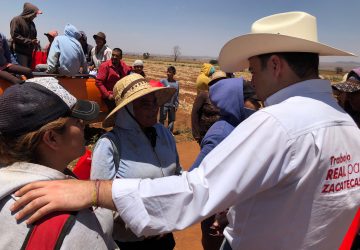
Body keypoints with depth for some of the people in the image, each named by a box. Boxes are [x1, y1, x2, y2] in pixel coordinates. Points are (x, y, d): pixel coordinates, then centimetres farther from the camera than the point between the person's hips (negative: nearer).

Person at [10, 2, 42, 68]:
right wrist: (30, 41, -15)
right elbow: (14, 35, -11)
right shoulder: (16, 20, -3)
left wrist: (35, 42, 3)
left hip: (29, 52, 7)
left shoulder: (31, 23, 21)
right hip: (20, 52, -7)